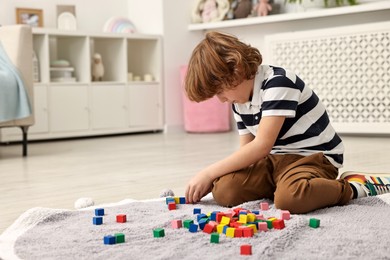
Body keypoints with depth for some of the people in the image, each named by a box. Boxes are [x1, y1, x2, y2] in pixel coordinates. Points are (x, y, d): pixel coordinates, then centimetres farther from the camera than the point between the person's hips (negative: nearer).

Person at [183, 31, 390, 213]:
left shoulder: (277, 83, -20)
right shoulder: (239, 102, 7)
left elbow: (261, 146, -27)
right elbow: (246, 150, 9)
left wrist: (209, 173, -23)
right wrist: (210, 177, -8)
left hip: (314, 157, -7)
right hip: (275, 159, 7)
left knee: (289, 198, -39)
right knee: (223, 190, -18)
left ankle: (353, 187, -10)